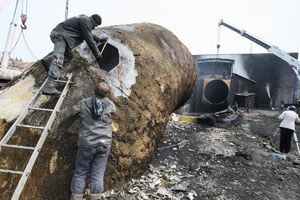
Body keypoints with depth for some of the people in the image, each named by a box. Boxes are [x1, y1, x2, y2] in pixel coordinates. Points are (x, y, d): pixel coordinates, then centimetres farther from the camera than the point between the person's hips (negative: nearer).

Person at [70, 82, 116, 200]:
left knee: (80, 173, 12)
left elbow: (74, 112, 16)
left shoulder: (84, 103, -3)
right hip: (104, 144, 1)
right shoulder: (110, 104, 0)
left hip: (86, 144, 0)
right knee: (98, 174, 6)